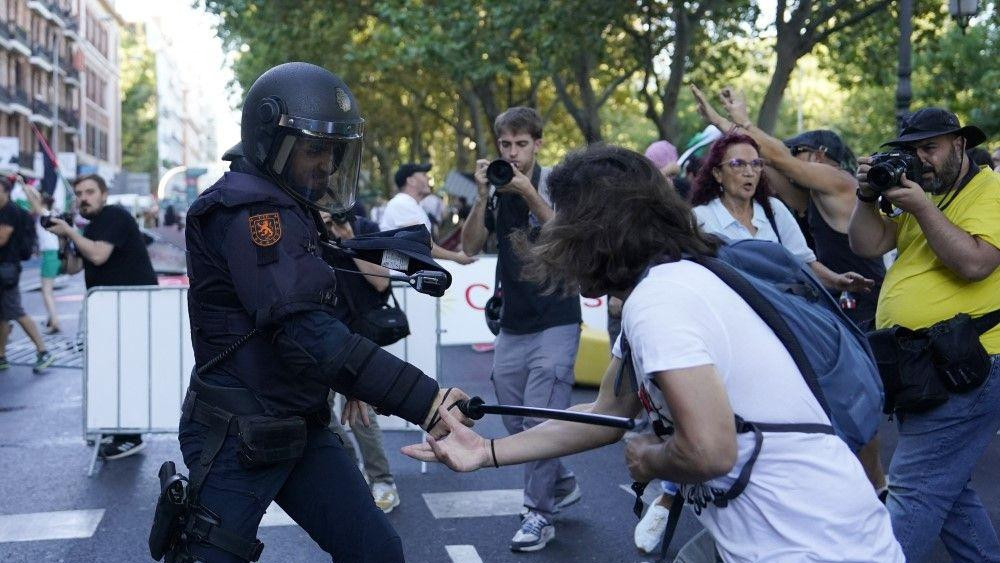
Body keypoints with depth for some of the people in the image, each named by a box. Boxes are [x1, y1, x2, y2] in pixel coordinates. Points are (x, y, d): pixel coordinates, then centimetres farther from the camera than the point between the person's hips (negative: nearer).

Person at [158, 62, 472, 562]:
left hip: (299, 426, 9)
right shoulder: (248, 208, -19)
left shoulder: (289, 208, 11)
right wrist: (425, 400, -33)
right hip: (238, 438, -9)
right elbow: (307, 335, -29)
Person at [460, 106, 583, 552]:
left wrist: (529, 194, -24)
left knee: (540, 419, -9)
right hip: (511, 326, 5)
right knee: (515, 422, 11)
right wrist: (482, 195, -14)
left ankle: (540, 512, 3)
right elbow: (471, 246, -1)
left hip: (555, 323, -5)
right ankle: (561, 484, 32)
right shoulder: (497, 190, 7)